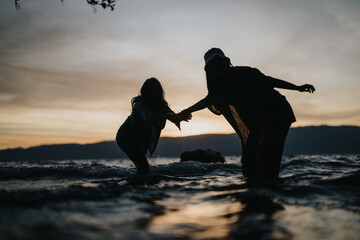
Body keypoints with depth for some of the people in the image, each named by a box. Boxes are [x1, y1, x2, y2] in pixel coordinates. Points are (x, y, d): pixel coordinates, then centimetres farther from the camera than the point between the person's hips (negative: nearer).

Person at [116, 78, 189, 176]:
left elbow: (171, 114, -24)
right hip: (126, 137, -8)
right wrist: (166, 116, -61)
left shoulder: (161, 104, -6)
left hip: (140, 139, 8)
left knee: (142, 166, 16)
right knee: (143, 165, -20)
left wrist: (178, 118, -49)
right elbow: (148, 116, -45)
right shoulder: (140, 103, -25)